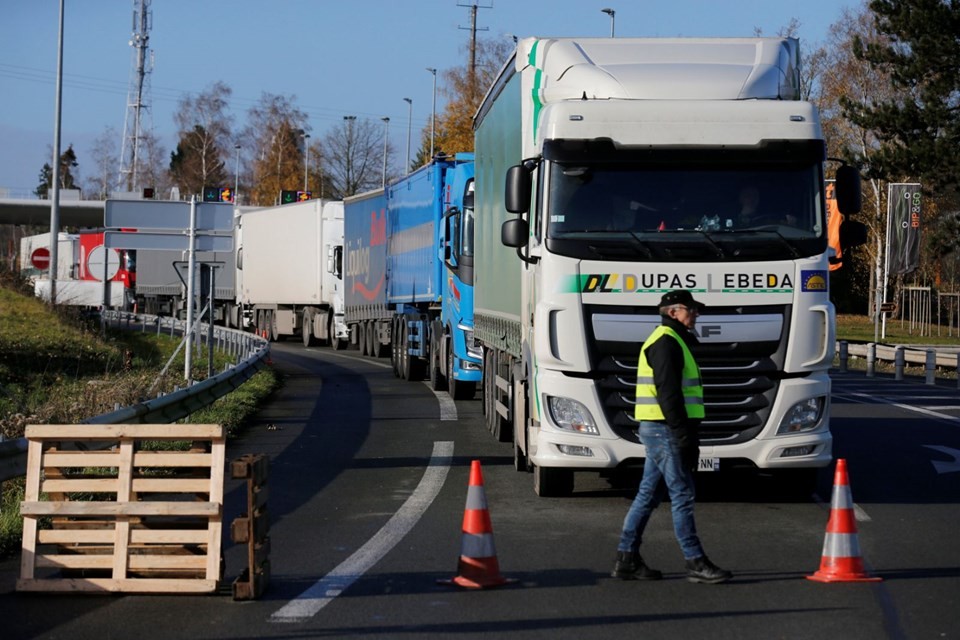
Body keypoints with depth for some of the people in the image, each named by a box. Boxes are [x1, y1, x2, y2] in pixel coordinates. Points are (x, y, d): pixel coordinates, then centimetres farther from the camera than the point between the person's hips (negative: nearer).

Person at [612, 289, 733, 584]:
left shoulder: (673, 341, 22)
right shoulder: (666, 342, -12)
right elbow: (667, 393, -20)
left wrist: (688, 436, 22)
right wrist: (684, 436, -22)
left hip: (658, 430, 11)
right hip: (665, 430, -11)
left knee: (648, 495, 11)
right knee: (682, 496, -9)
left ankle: (627, 560, 13)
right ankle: (696, 563, -8)